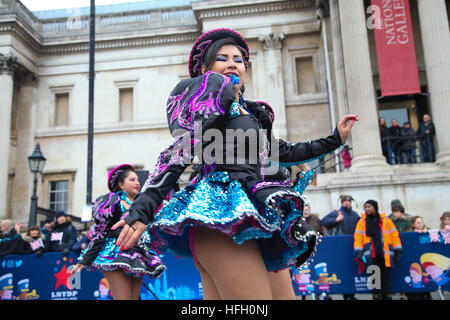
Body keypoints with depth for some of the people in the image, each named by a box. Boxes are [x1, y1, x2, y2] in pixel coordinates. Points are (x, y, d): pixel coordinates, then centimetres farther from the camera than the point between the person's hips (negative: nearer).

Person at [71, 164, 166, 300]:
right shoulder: (113, 201, -1)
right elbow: (99, 232, -4)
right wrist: (84, 261, -7)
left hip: (137, 258, 7)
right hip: (117, 256, -7)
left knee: (134, 298, 2)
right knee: (123, 298, -15)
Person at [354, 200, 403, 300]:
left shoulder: (386, 220, 11)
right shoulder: (362, 221, 10)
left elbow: (394, 235, 9)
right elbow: (358, 237, 4)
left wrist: (398, 250, 3)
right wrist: (358, 252, -5)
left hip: (385, 255, 0)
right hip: (371, 256, 0)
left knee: (385, 278, 4)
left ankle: (387, 296, 11)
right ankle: (377, 296, 9)